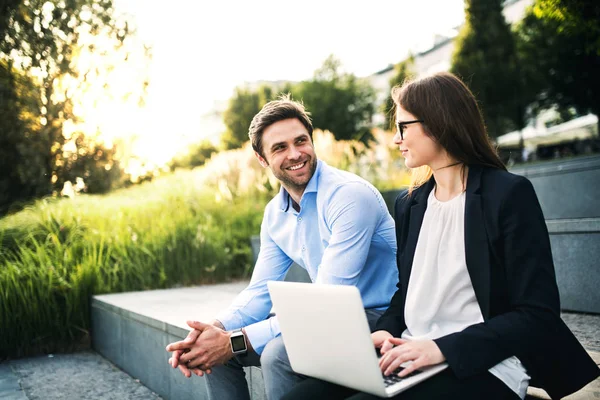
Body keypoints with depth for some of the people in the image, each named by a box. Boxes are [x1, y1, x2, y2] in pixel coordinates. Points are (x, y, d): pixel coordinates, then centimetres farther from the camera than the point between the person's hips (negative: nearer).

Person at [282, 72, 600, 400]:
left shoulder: (509, 194, -6)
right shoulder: (408, 204, 14)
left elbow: (538, 316, -11)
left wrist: (443, 347, -21)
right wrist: (385, 331, -2)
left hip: (481, 366, -6)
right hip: (412, 359, 6)